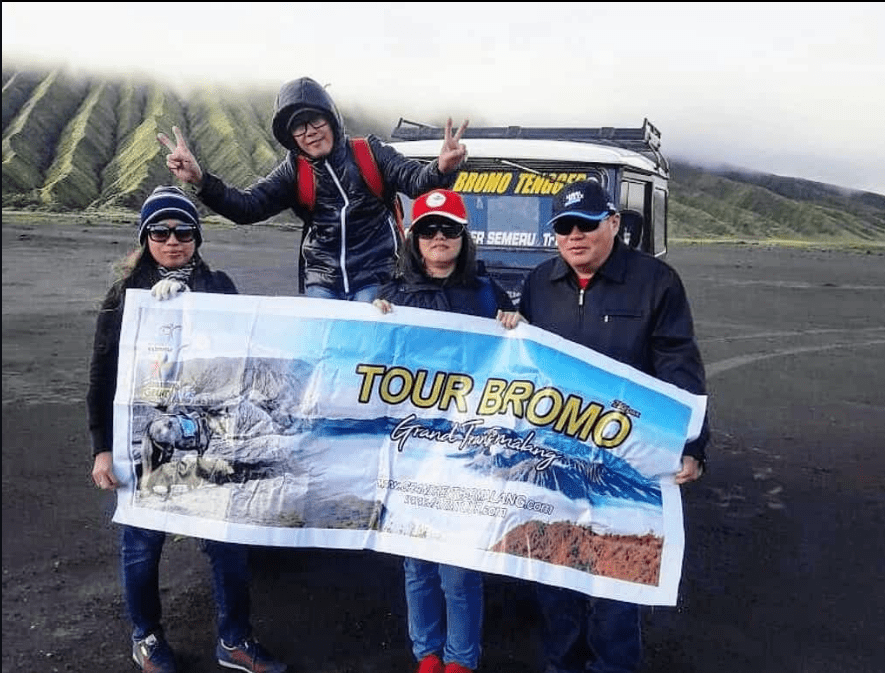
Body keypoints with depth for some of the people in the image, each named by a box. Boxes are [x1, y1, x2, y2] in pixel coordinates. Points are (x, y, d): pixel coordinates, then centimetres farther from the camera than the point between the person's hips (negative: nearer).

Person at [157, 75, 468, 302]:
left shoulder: (369, 153, -3)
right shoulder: (294, 171, 4)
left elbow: (414, 180, -12)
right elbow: (248, 207, -4)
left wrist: (441, 169, -36)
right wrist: (200, 180, -21)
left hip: (374, 275, -3)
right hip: (322, 280, 3)